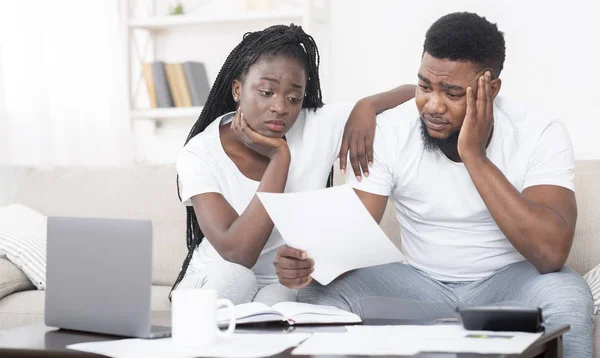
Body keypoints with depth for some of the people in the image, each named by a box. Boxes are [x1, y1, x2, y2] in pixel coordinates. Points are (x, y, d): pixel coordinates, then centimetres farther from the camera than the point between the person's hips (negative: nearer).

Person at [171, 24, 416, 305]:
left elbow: (418, 94, -7)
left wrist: (366, 107, -27)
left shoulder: (319, 129, -13)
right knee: (232, 277, -33)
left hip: (289, 285, 1)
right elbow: (238, 253, -32)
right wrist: (279, 158, -29)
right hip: (214, 284, -1)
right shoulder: (200, 154, -19)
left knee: (275, 301, -32)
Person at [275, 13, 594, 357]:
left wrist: (474, 156, -32)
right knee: (320, 293, -23)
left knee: (566, 296, -34)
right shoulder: (388, 132, -11)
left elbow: (551, 254, -30)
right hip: (421, 285, 2)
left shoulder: (540, 135, -18)